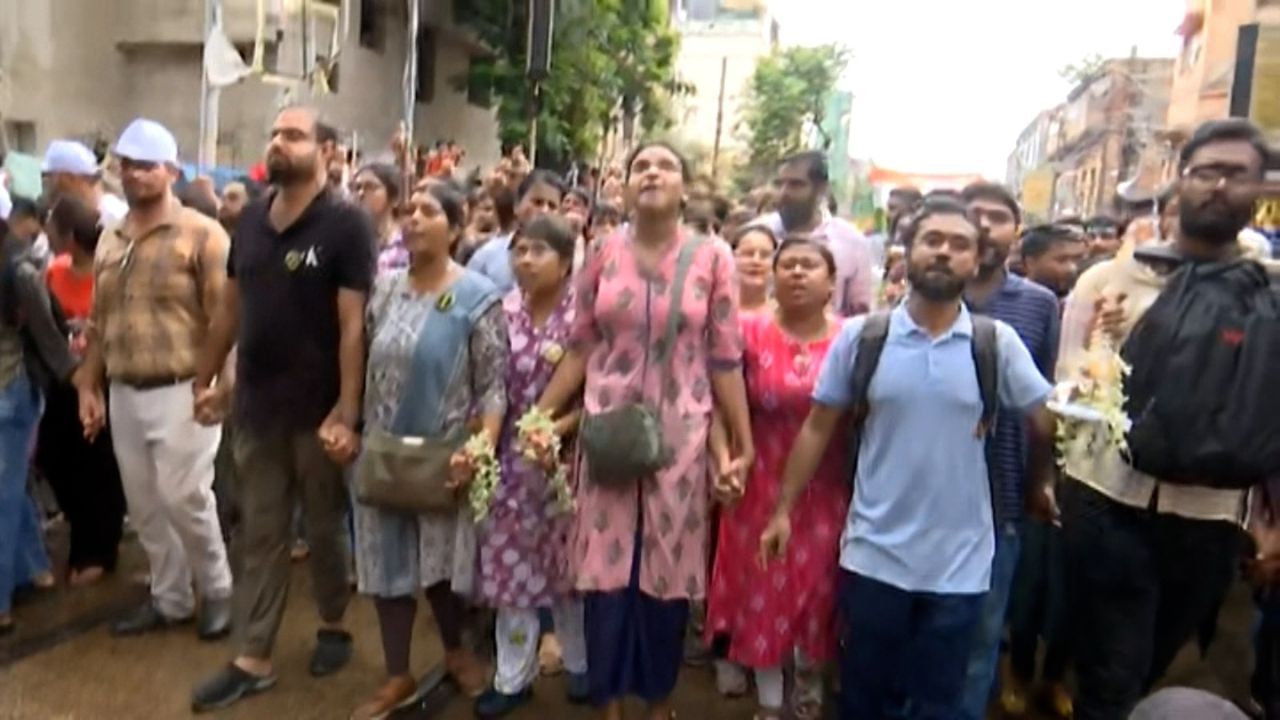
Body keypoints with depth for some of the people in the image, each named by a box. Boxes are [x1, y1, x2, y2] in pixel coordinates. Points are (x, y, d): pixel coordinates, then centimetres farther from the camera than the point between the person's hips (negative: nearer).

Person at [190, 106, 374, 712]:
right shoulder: (249, 220, 7)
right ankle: (252, 659, 22)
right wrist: (206, 379, 15)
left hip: (319, 409, -5)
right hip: (256, 406, 5)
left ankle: (334, 626, 34)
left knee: (324, 528, 12)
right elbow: (229, 306, 13)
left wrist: (347, 411, -19)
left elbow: (353, 324, -15)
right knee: (260, 534, 11)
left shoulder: (347, 224, -11)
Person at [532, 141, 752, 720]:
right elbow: (580, 349, 6)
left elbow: (725, 360, 0)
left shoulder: (712, 258, -1)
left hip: (679, 435, -1)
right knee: (607, 570, 6)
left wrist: (744, 443, 0)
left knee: (667, 574, 9)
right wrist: (538, 416, 3)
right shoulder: (604, 253, 3)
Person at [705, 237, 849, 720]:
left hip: (826, 492, 1)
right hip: (762, 488, -1)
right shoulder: (749, 332, -4)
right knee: (763, 591, 8)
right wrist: (724, 461, -17)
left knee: (819, 589, 13)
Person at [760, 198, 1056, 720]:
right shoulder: (861, 335, -5)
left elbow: (1049, 422, 4)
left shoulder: (998, 343, -5)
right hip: (873, 555, 0)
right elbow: (818, 427, 0)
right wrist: (784, 508, -1)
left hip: (959, 564, 0)